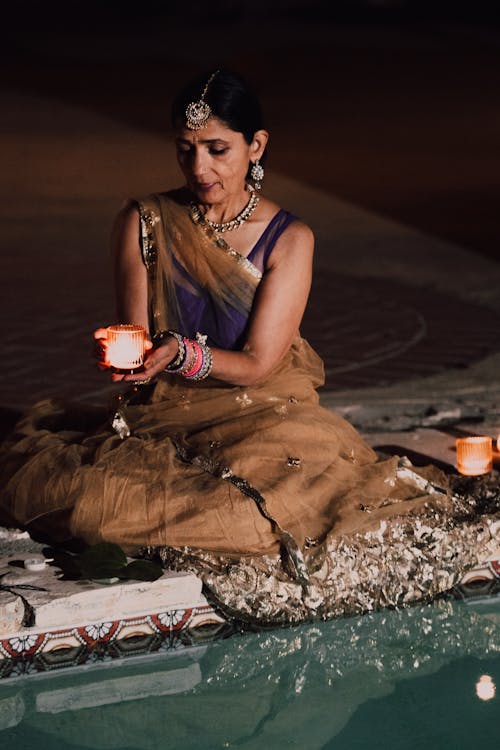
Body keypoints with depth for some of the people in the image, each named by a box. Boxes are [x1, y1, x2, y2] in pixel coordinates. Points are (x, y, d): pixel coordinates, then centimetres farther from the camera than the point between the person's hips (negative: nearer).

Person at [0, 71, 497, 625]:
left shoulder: (288, 239, -1)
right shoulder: (143, 223, 2)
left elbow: (257, 365, -8)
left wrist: (180, 353, -28)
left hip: (262, 413, -1)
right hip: (163, 419, 1)